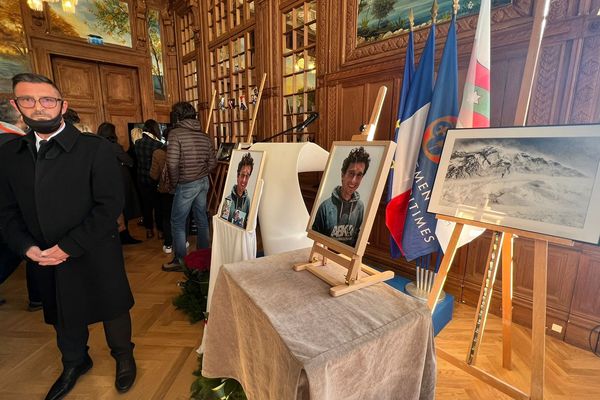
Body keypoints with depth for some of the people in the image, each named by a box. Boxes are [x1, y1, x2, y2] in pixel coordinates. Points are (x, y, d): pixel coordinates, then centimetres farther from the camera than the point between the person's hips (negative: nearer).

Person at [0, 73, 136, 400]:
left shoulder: (94, 148, -13)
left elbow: (110, 205, -18)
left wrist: (68, 247, -19)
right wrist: (27, 246, -10)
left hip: (95, 257, -4)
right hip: (46, 261, 5)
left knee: (112, 311, 15)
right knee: (64, 318, 24)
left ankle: (123, 357, 42)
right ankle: (75, 363, 50)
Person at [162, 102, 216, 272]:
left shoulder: (176, 133, -12)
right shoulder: (204, 135, 5)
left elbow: (172, 163, -19)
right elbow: (212, 162, 6)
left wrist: (174, 182, -4)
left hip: (186, 184, -6)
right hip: (204, 182, 6)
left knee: (178, 222, 6)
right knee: (202, 219, 15)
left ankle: (180, 260, 15)